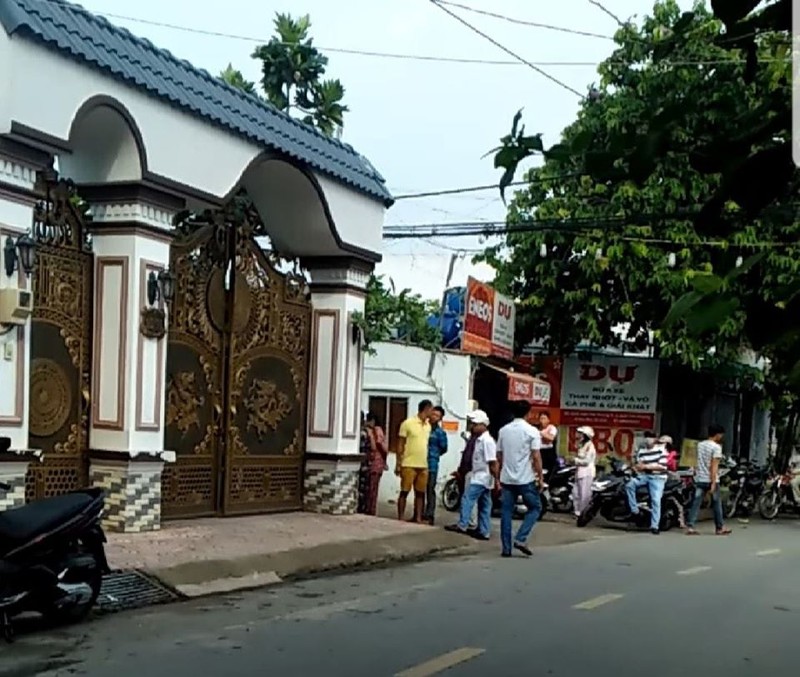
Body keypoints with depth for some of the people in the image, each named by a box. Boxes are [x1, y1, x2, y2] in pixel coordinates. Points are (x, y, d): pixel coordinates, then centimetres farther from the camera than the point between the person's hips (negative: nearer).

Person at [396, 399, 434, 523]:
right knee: (404, 492, 0)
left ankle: (417, 517, 13)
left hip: (423, 466, 6)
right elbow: (400, 445, -4)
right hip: (409, 465, -6)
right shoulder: (408, 423, -6)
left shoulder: (428, 426, 12)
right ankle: (401, 518, 4)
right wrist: (398, 464, -7)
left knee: (420, 493, 7)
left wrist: (427, 463, 12)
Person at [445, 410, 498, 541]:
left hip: (481, 478, -10)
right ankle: (484, 531, 10)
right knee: (484, 505, 9)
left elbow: (493, 463, -20)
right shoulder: (479, 440, 12)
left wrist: (496, 480, -21)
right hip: (479, 477, 10)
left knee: (467, 499, -9)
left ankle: (462, 525, -6)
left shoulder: (487, 441, -18)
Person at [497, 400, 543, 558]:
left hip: (507, 479, 4)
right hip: (526, 479, -4)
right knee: (535, 508, 11)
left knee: (506, 512, 8)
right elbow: (536, 456, -12)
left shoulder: (503, 430, 7)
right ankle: (520, 539, -4)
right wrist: (540, 476, -3)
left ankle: (506, 548, 6)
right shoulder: (532, 431, -8)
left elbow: (499, 455, 11)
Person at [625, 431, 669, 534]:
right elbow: (639, 466, 9)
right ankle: (634, 509, -12)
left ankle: (655, 526, -8)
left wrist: (647, 466, -18)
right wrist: (638, 467, -17)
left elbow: (663, 466, -13)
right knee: (629, 484, -21)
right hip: (644, 476, 4)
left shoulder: (661, 449, -6)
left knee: (656, 500, -13)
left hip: (658, 477, -4)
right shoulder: (641, 451, 8)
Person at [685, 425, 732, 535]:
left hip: (699, 479, 5)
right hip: (710, 480, -5)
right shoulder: (716, 447, -11)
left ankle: (690, 526, -6)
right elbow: (714, 466, -16)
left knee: (696, 503, 2)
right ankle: (720, 528, 18)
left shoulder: (700, 445, 9)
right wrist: (713, 483, -17)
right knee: (716, 504, 8)